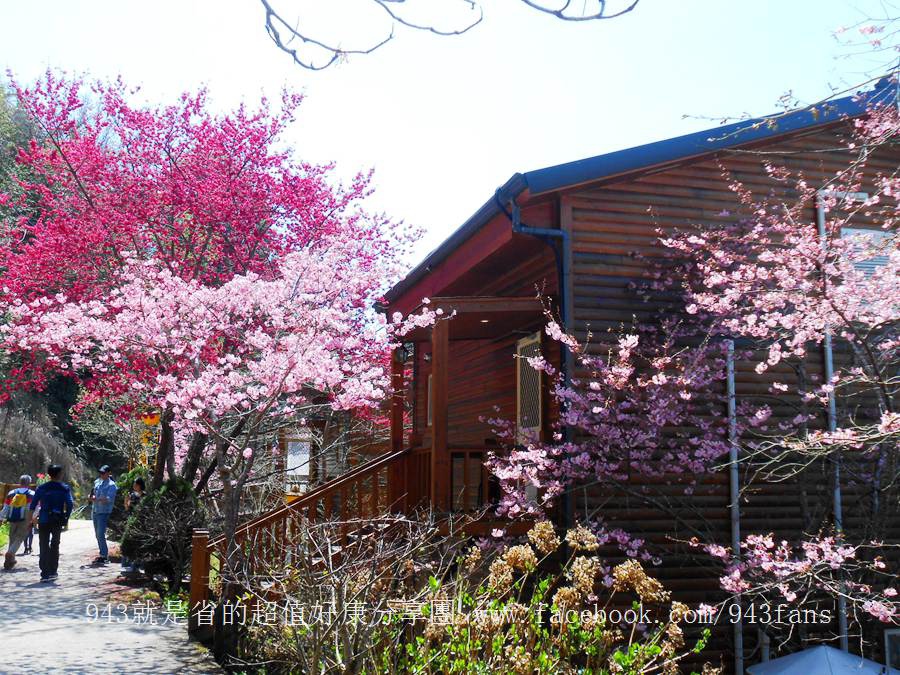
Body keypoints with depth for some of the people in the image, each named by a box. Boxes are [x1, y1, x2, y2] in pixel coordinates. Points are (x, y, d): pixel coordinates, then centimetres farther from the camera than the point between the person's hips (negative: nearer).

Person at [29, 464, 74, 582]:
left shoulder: (41, 488, 2)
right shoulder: (64, 488, -1)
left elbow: (33, 504, -1)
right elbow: (70, 504, -8)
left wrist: (31, 518, 8)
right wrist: (66, 518, 2)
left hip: (43, 521, 0)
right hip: (57, 521, 0)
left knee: (44, 546, 2)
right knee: (55, 546, 15)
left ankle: (45, 573, -5)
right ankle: (52, 571, 18)